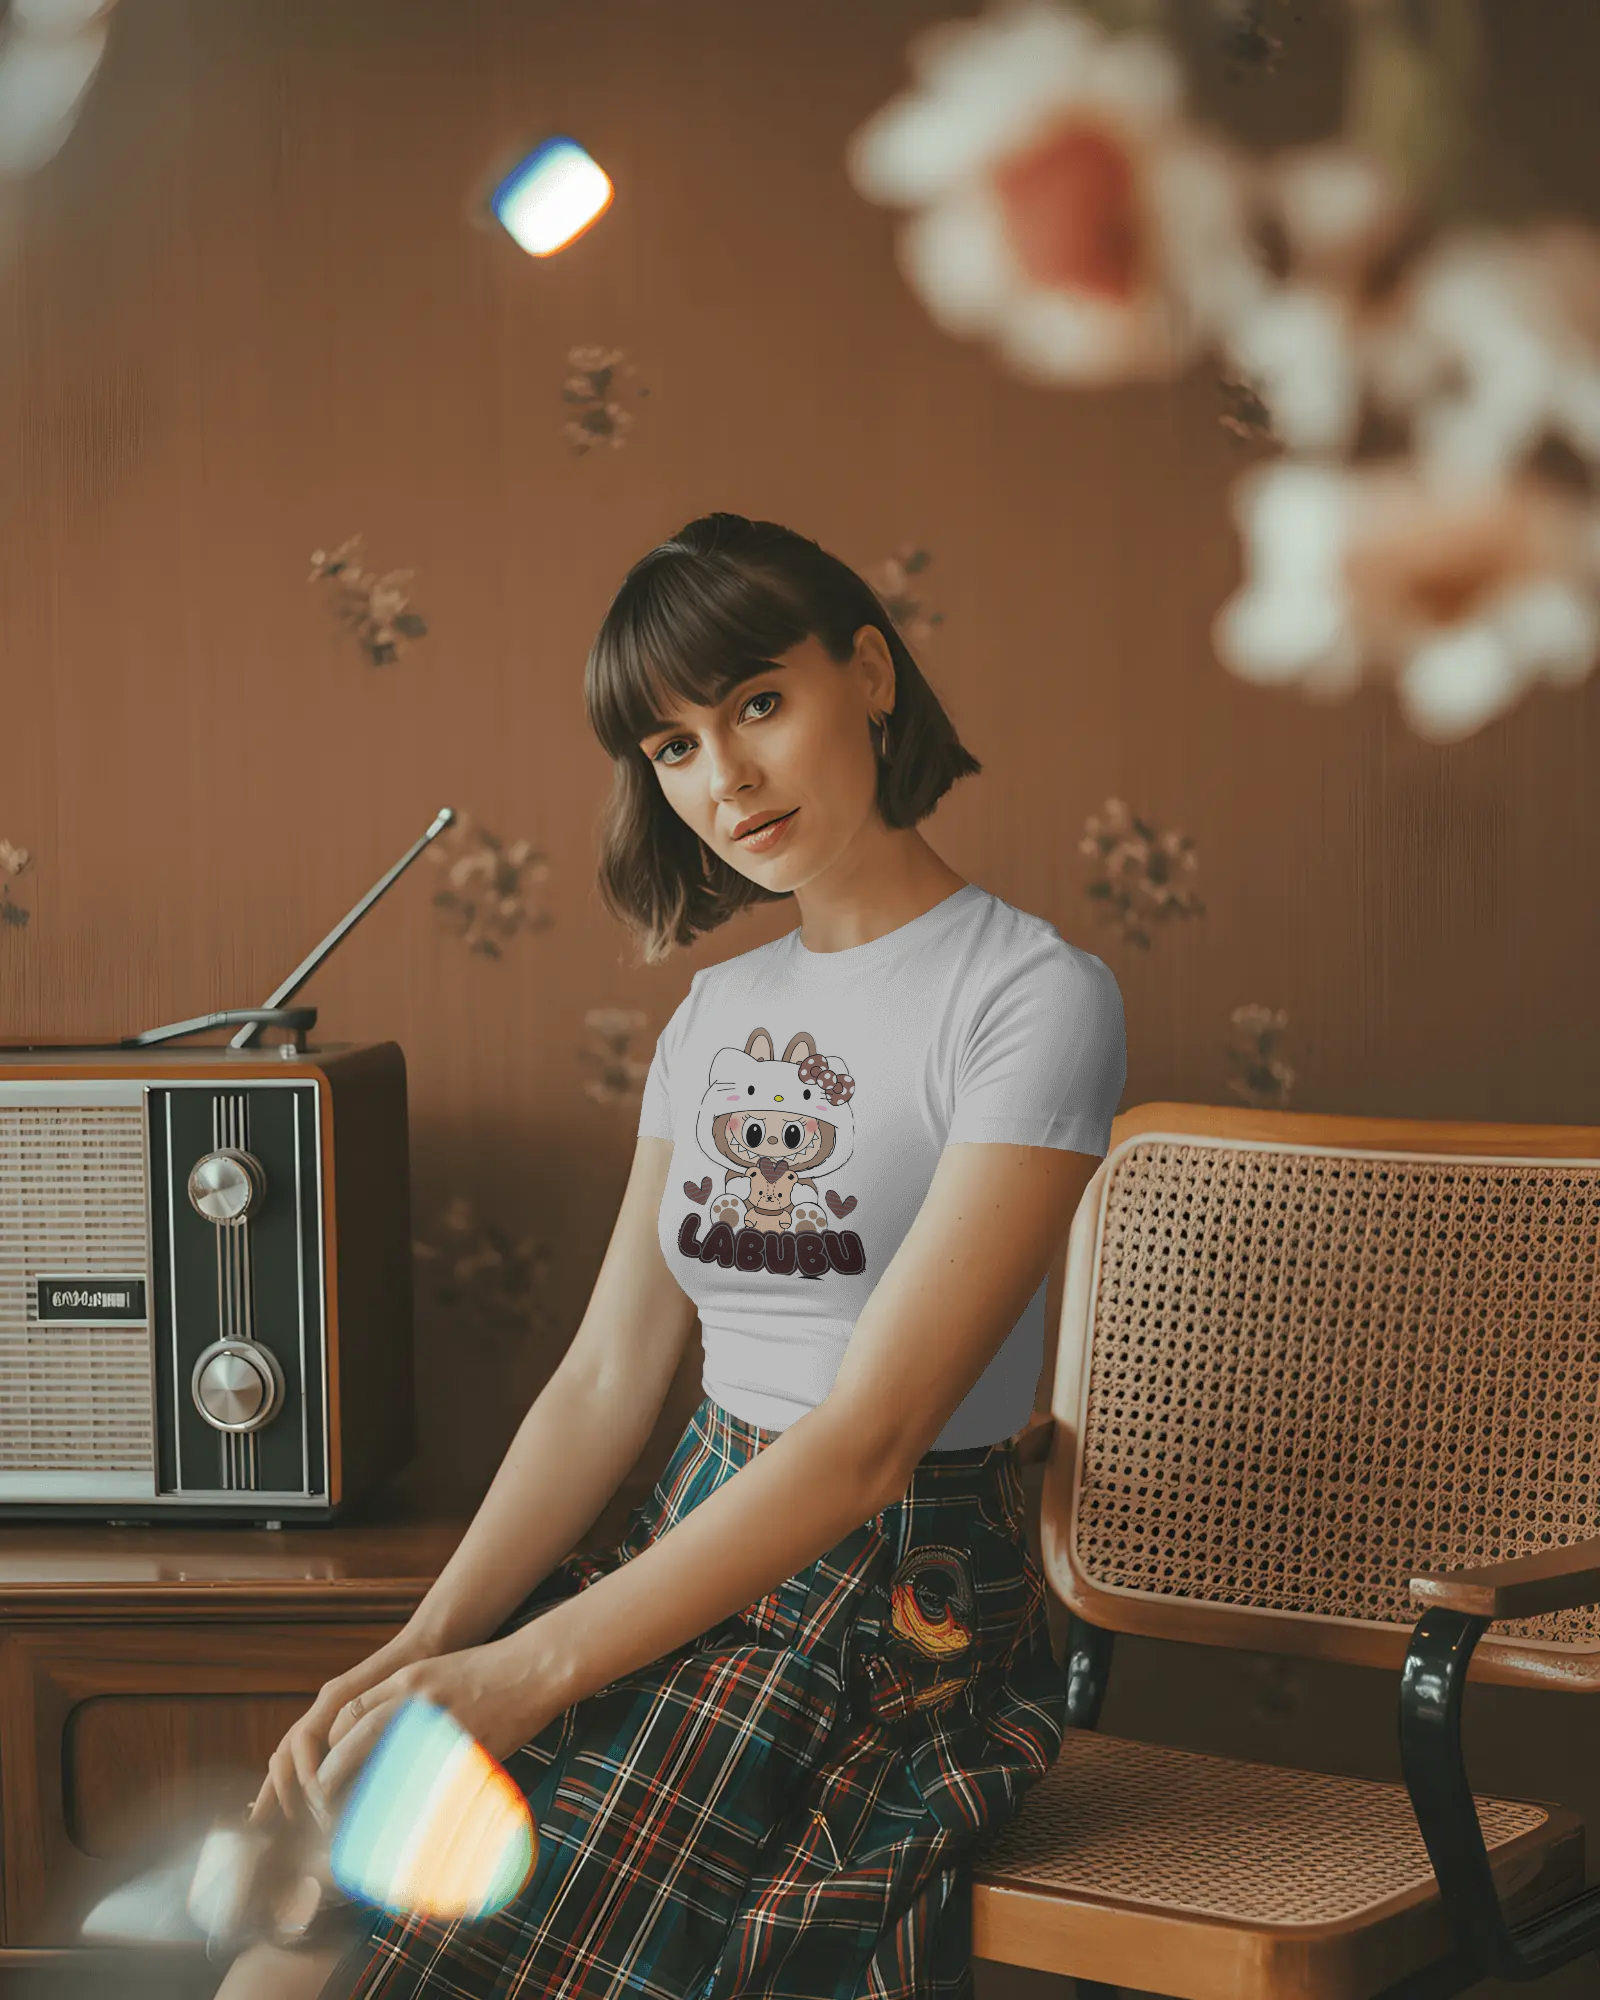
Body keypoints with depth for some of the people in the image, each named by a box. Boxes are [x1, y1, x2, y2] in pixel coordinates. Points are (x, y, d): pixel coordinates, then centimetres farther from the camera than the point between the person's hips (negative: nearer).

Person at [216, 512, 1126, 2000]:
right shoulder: (717, 1010, 14)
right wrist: (421, 1648, -6)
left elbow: (871, 1432, -17)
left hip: (895, 1610, -6)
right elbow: (608, 1376, 10)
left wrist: (525, 1677, -21)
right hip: (690, 1562, 6)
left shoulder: (1035, 995, -10)